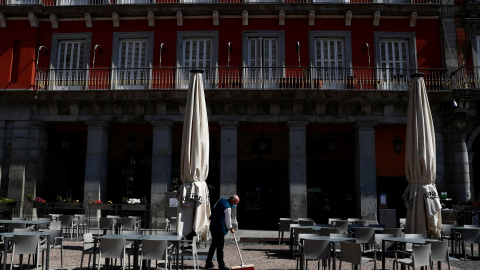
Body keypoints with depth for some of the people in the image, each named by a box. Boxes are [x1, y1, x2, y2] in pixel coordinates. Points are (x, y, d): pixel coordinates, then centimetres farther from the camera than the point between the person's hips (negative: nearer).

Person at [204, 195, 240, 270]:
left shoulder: (221, 200, 6)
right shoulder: (228, 207, -19)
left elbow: (214, 208, 21)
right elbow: (228, 219, -11)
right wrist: (230, 228, 4)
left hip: (213, 225, 9)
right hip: (219, 228, -9)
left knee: (214, 244, 16)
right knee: (220, 247, -2)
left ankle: (208, 263, 22)